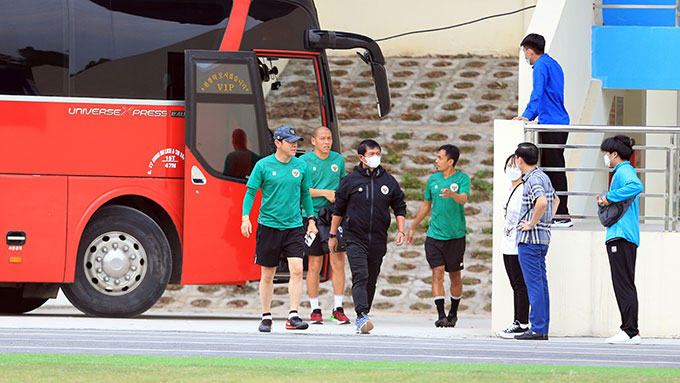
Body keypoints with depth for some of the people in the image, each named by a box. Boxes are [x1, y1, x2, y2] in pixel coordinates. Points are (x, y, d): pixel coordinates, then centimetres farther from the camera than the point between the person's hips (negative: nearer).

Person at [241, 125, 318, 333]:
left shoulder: (300, 166, 7)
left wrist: (311, 219, 16)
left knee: (297, 269, -12)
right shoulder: (263, 166, -4)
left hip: (294, 226, 2)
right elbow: (250, 192, -1)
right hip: (268, 225, -2)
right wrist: (246, 217, -13)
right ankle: (266, 317, 16)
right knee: (267, 274, 5)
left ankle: (293, 315, -12)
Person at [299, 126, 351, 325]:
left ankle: (338, 309, 1)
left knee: (338, 262, -4)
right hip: (313, 216, -3)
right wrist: (324, 193, -13)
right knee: (314, 265, 1)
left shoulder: (338, 160, 11)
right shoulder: (305, 161, 0)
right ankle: (315, 310, 8)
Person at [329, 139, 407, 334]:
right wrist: (333, 235, 10)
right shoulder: (349, 181, 1)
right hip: (355, 238, -3)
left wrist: (401, 231, 1)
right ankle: (362, 317, -27)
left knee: (371, 280, 9)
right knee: (360, 276, -17)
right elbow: (338, 209, 9)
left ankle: (362, 318, 20)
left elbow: (399, 208, 14)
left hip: (378, 240, 3)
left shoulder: (389, 182, 7)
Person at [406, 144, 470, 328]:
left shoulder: (462, 179, -3)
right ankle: (441, 315, -12)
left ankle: (453, 313, 23)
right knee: (437, 273, -9)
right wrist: (412, 228, 24)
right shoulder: (433, 179, 9)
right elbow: (426, 205, 20)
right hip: (435, 235, 2)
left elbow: (463, 199, -21)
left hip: (456, 235, -2)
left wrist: (452, 194, -44)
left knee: (454, 276, 7)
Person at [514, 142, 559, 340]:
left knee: (534, 283, -8)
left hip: (530, 237, -10)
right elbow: (555, 200, 32)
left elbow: (542, 202, -34)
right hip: (543, 237, 10)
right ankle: (543, 329, 13)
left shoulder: (533, 180, -15)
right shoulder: (544, 177, 15)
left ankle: (537, 328, -8)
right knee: (541, 282, 11)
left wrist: (532, 224, -22)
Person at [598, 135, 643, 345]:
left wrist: (610, 198, -24)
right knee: (624, 285, 11)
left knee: (624, 285, -10)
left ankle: (631, 332, -12)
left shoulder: (624, 171, -9)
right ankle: (629, 329, 13)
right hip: (621, 236, 11)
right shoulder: (622, 172, 22)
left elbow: (636, 186, -31)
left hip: (621, 236, -11)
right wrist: (605, 201, 11)